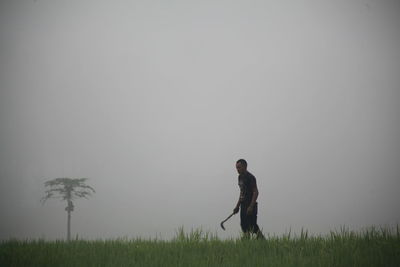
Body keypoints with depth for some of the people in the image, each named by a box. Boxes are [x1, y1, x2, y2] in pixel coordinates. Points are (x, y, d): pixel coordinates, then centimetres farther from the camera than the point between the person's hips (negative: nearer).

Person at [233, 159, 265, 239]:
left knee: (252, 226, -11)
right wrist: (237, 206, 20)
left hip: (250, 206, -9)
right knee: (244, 226, 6)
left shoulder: (250, 177, -12)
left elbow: (255, 192, -17)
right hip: (243, 205, 9)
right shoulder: (240, 177, 15)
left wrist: (251, 206, -22)